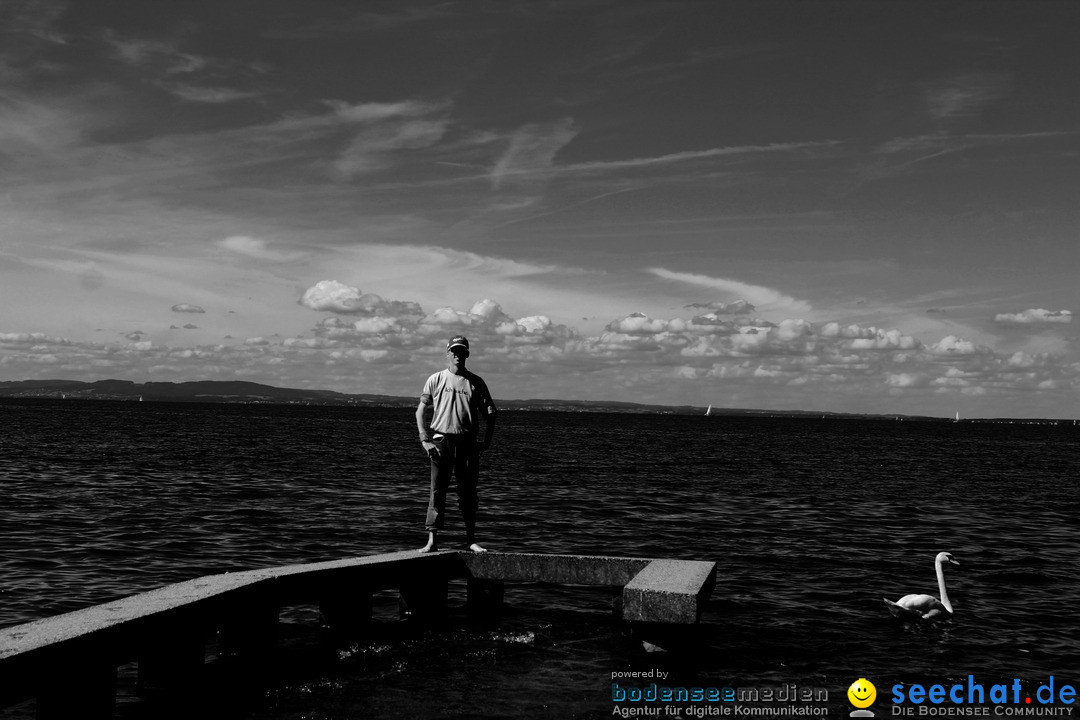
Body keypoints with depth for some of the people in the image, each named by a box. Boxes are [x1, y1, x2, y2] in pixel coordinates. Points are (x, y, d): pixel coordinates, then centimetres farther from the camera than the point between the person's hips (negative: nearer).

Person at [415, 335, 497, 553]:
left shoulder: (476, 382, 8)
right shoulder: (436, 380, 6)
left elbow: (489, 413, 11)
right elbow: (420, 409, 7)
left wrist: (487, 441, 3)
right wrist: (424, 437, -5)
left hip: (467, 443, 1)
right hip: (441, 440, -1)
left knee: (468, 492, 5)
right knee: (437, 491, -4)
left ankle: (471, 539, 14)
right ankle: (432, 540, -4)